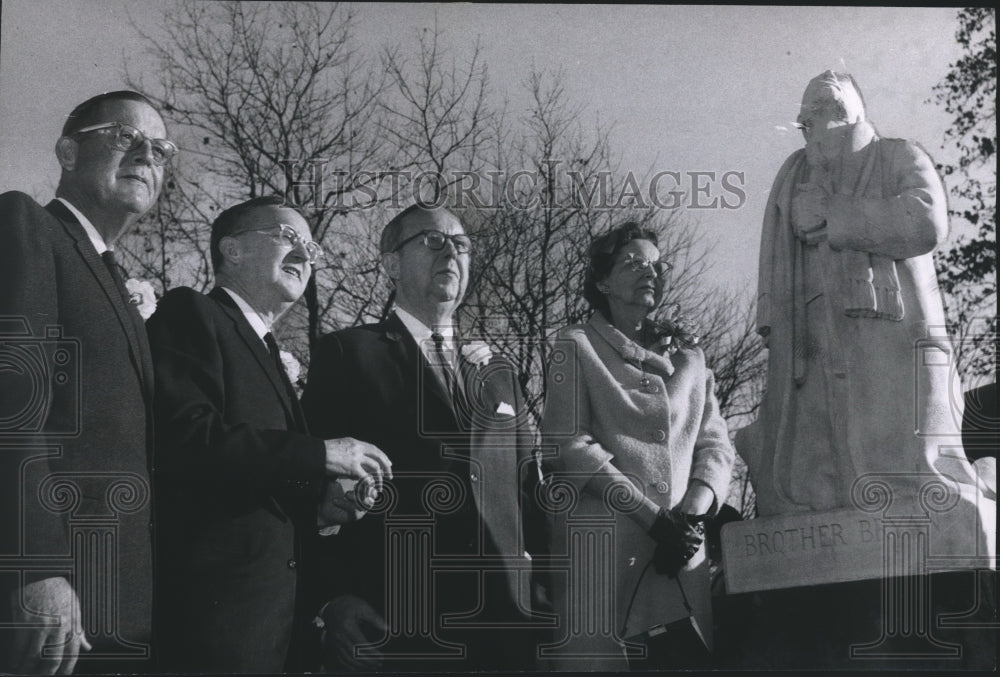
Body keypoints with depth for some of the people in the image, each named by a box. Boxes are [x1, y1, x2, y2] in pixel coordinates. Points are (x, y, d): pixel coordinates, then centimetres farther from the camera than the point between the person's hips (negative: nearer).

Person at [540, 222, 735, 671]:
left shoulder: (689, 356, 19)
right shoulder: (577, 346, 7)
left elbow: (715, 444, 12)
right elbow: (568, 443, -5)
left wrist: (694, 509, -9)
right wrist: (652, 518, -13)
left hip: (681, 551, 4)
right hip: (600, 545, -4)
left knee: (688, 659, -2)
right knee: (599, 661, -9)